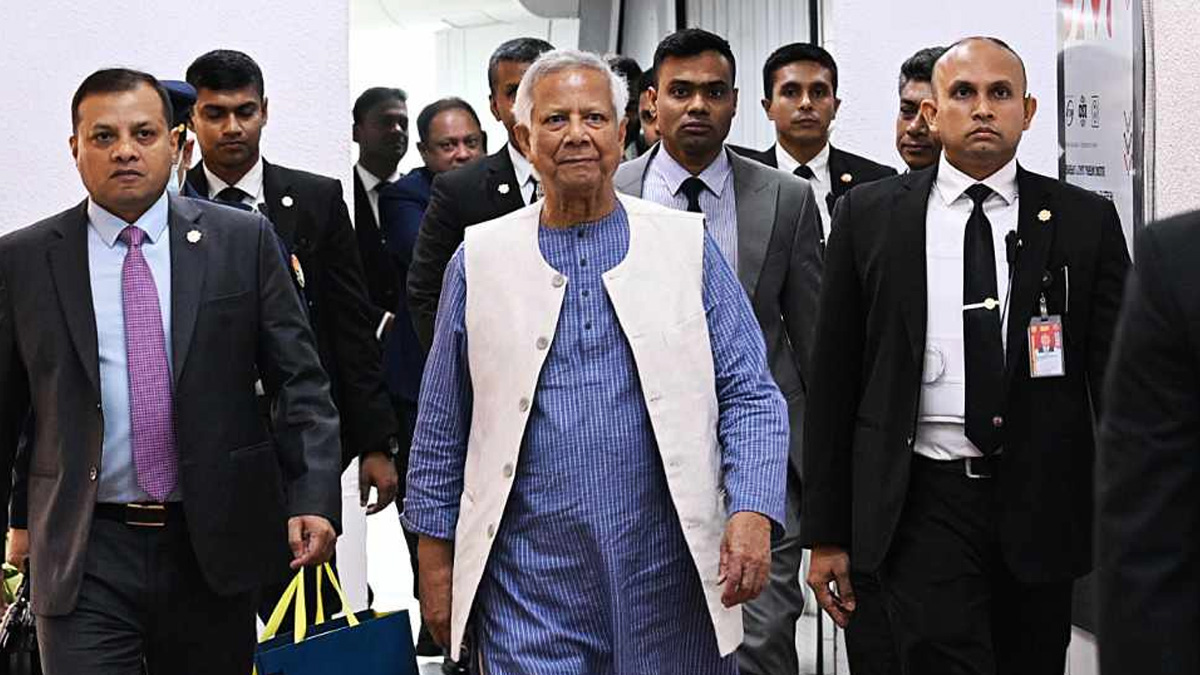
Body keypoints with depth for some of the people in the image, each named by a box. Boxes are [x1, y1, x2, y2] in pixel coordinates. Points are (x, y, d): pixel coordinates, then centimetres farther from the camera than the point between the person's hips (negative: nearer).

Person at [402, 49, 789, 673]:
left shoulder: (685, 246, 4)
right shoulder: (480, 259, 5)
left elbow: (750, 396, 1)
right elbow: (441, 429, 9)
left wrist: (753, 514, -13)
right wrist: (435, 563, 7)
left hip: (668, 572, 0)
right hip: (530, 582, 0)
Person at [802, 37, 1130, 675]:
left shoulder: (1086, 220, 4)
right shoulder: (868, 215, 3)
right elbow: (832, 378, 4)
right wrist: (826, 531, 2)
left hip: (1041, 504, 2)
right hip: (924, 502, -1)